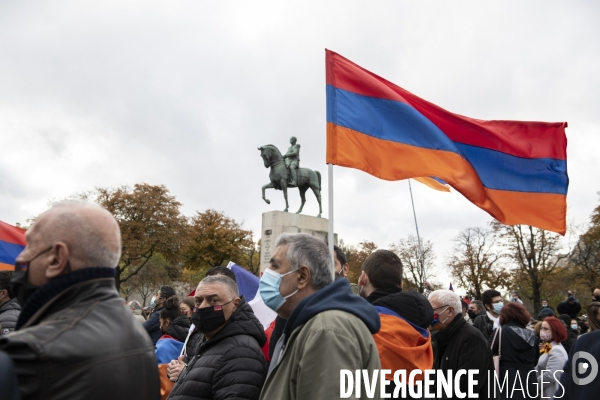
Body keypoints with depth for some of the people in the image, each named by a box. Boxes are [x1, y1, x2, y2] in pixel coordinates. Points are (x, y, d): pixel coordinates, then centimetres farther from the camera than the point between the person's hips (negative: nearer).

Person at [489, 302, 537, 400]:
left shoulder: (501, 332, -8)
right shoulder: (531, 335, 9)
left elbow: (488, 353, -5)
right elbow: (535, 361, 20)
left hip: (507, 382, -5)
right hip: (529, 382, 5)